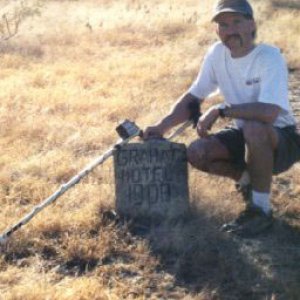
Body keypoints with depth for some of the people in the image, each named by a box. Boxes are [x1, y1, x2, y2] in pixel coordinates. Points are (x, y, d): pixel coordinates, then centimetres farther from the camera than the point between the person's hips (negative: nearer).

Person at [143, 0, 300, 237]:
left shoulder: (269, 57, -24)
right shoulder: (217, 54, -4)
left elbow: (269, 112, -40)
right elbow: (193, 97, 5)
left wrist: (220, 110, -30)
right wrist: (162, 126, -9)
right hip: (245, 137, 6)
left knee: (254, 128, -39)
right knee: (196, 153, -17)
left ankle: (262, 209, -20)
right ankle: (247, 179, 13)